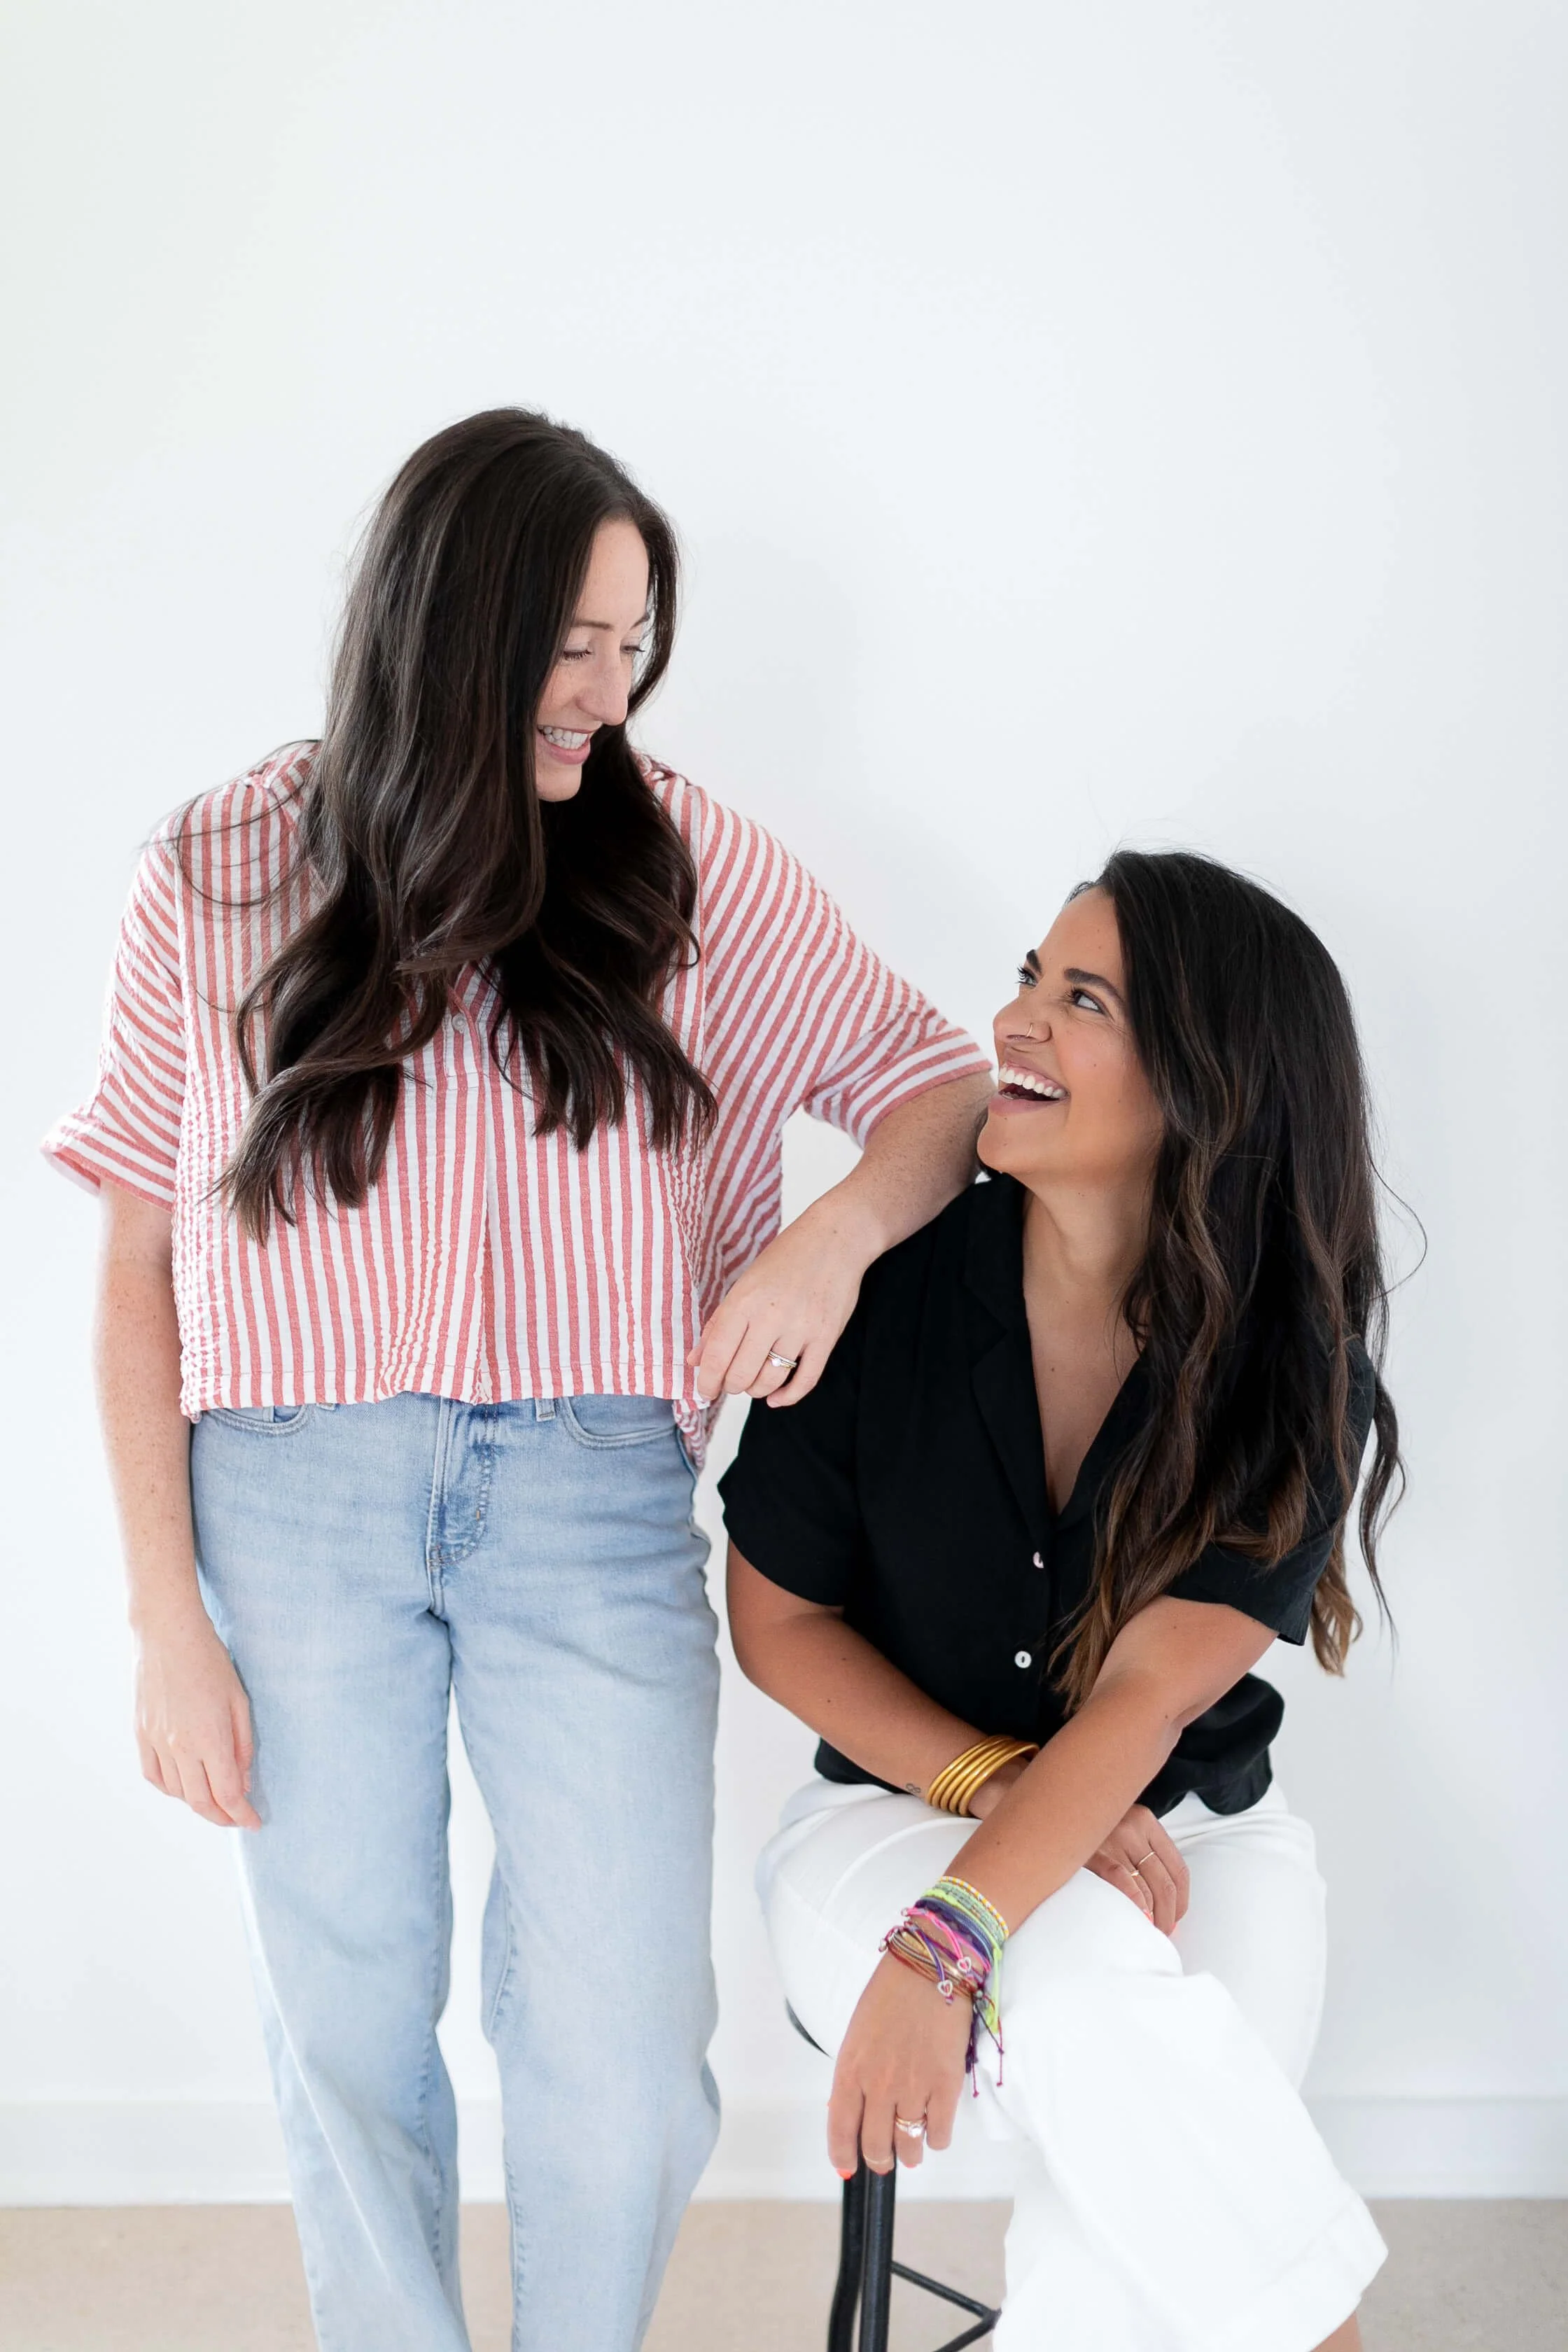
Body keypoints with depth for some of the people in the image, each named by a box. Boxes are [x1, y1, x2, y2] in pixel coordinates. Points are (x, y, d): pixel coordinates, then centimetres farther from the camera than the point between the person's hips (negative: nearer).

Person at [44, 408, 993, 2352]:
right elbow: (140, 1266, 3)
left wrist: (836, 1231, -16)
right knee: (347, 2031, 11)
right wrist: (166, 1617, -2)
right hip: (292, 1494, 1)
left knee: (622, 2066, 0)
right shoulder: (219, 877, 2)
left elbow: (940, 1084, 7)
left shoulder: (688, 861, 2)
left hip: (594, 1489, 0)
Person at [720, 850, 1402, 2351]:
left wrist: (944, 1944, -33)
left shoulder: (1294, 1374, -11)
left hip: (1185, 1832, 0)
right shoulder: (892, 1281, -10)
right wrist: (1002, 1783, -14)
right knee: (1096, 1996, -33)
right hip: (894, 1812, 0)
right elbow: (779, 1620, -2)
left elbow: (1147, 1693, -20)